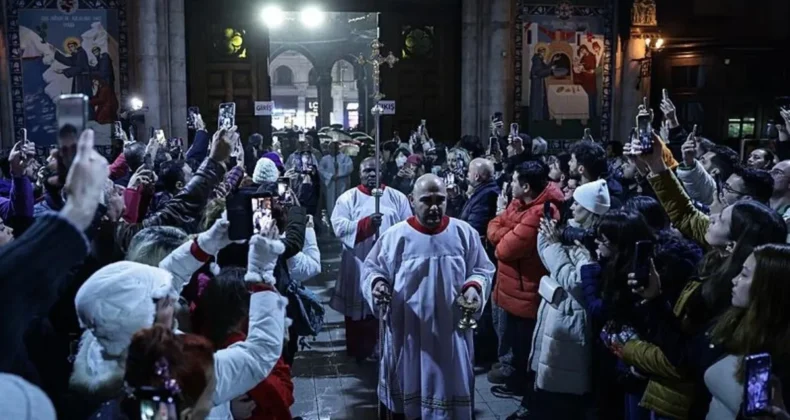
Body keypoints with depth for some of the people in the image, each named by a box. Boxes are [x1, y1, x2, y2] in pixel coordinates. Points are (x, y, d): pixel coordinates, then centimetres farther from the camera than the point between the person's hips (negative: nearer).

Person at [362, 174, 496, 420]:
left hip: (451, 333, 1)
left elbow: (483, 270, 6)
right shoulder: (395, 235, -5)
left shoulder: (464, 233, -2)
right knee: (406, 392, 13)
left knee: (450, 389, 13)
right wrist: (376, 283, -18)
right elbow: (372, 268, 3)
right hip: (407, 333, -1)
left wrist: (474, 287, -14)